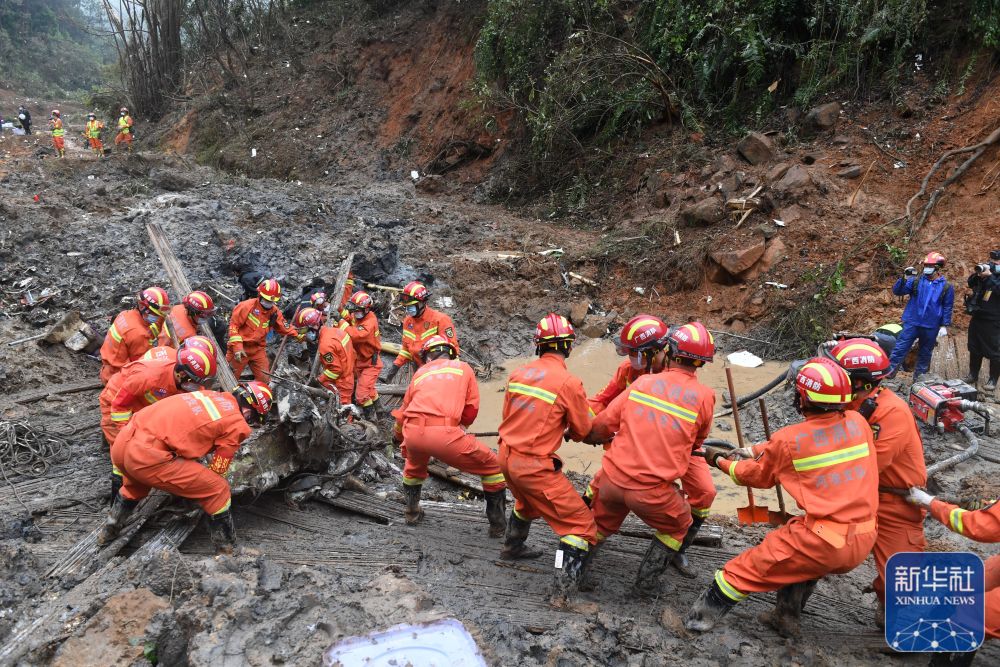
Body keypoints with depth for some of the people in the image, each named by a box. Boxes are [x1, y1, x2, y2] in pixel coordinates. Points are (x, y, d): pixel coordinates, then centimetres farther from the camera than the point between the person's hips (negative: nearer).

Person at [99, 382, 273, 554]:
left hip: (120, 443, 8)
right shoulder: (237, 425, -2)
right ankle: (228, 552, 12)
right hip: (147, 457, -8)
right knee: (218, 490, 4)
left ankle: (108, 532, 55)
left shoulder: (211, 395, 19)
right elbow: (217, 470, 7)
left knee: (135, 484, 42)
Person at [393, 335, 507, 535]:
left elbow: (404, 410, 36)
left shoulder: (421, 372, 28)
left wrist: (398, 436, 56)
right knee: (492, 467, 17)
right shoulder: (463, 368, 22)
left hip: (413, 432, 4)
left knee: (414, 466, 40)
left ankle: (412, 512, 49)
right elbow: (471, 410, 16)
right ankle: (498, 525, 19)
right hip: (444, 433, -4)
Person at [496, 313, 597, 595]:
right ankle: (566, 585, -3)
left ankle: (512, 548, 55)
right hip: (535, 466, -7)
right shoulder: (569, 382, -16)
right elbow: (582, 431, -3)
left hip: (507, 456, 7)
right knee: (581, 525, 3)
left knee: (526, 501, 37)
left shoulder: (518, 373, 1)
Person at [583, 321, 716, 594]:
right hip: (653, 490, -2)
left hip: (612, 478, 3)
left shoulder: (643, 382, 0)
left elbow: (605, 423, 4)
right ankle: (647, 581, 29)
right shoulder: (704, 397, -5)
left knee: (601, 523, 31)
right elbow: (697, 444, 10)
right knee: (679, 527, 28)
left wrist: (591, 436, 26)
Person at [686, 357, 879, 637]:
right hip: (863, 543, 6)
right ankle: (786, 617, 39)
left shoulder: (788, 440, -11)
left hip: (825, 545, -5)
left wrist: (720, 461, 23)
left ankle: (700, 618, 21)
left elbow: (758, 475, 7)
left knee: (747, 568, 11)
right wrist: (766, 449, 25)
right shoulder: (858, 423, 1)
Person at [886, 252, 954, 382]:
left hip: (931, 328, 1)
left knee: (925, 354, 12)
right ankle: (887, 374, -7)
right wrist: (904, 279, -20)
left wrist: (945, 326, -2)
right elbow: (897, 291, -5)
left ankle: (918, 379, 24)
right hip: (911, 323, -1)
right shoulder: (916, 281, 1)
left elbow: (947, 308, 4)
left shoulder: (946, 287, 2)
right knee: (899, 350, -8)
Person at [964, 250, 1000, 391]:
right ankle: (973, 375, 28)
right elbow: (970, 283, 5)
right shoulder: (986, 272, 9)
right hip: (977, 318, 6)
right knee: (974, 349, 15)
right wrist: (977, 274, -13)